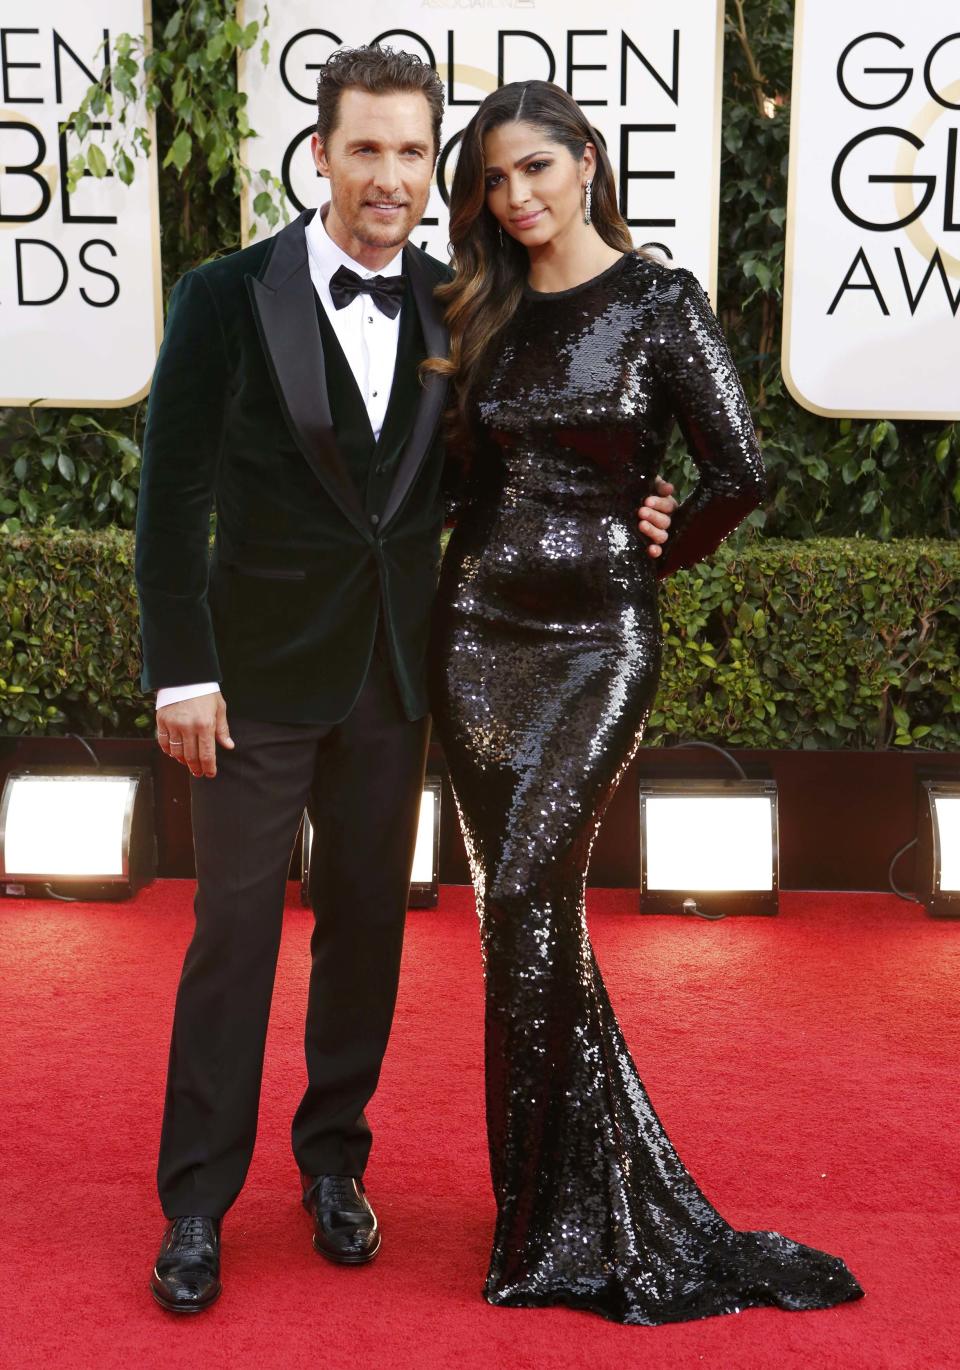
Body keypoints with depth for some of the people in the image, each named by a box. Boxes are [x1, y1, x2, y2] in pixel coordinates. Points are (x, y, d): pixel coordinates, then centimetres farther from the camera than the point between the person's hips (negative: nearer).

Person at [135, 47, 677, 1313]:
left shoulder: (453, 307, 3)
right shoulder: (229, 299, -8)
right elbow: (171, 498, -8)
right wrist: (182, 673, -12)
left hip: (392, 677, 4)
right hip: (262, 673, -3)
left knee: (367, 924, 13)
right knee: (235, 929, 3)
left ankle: (333, 1161, 31)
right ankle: (197, 1201, 18)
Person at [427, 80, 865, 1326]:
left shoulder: (660, 301, -3)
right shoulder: (486, 314, 11)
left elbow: (740, 474, -8)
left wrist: (653, 560, 3)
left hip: (597, 638, -5)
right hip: (478, 628, 5)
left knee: (526, 894, -16)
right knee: (530, 916, 5)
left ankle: (551, 1229, -1)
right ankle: (608, 1209, 19)